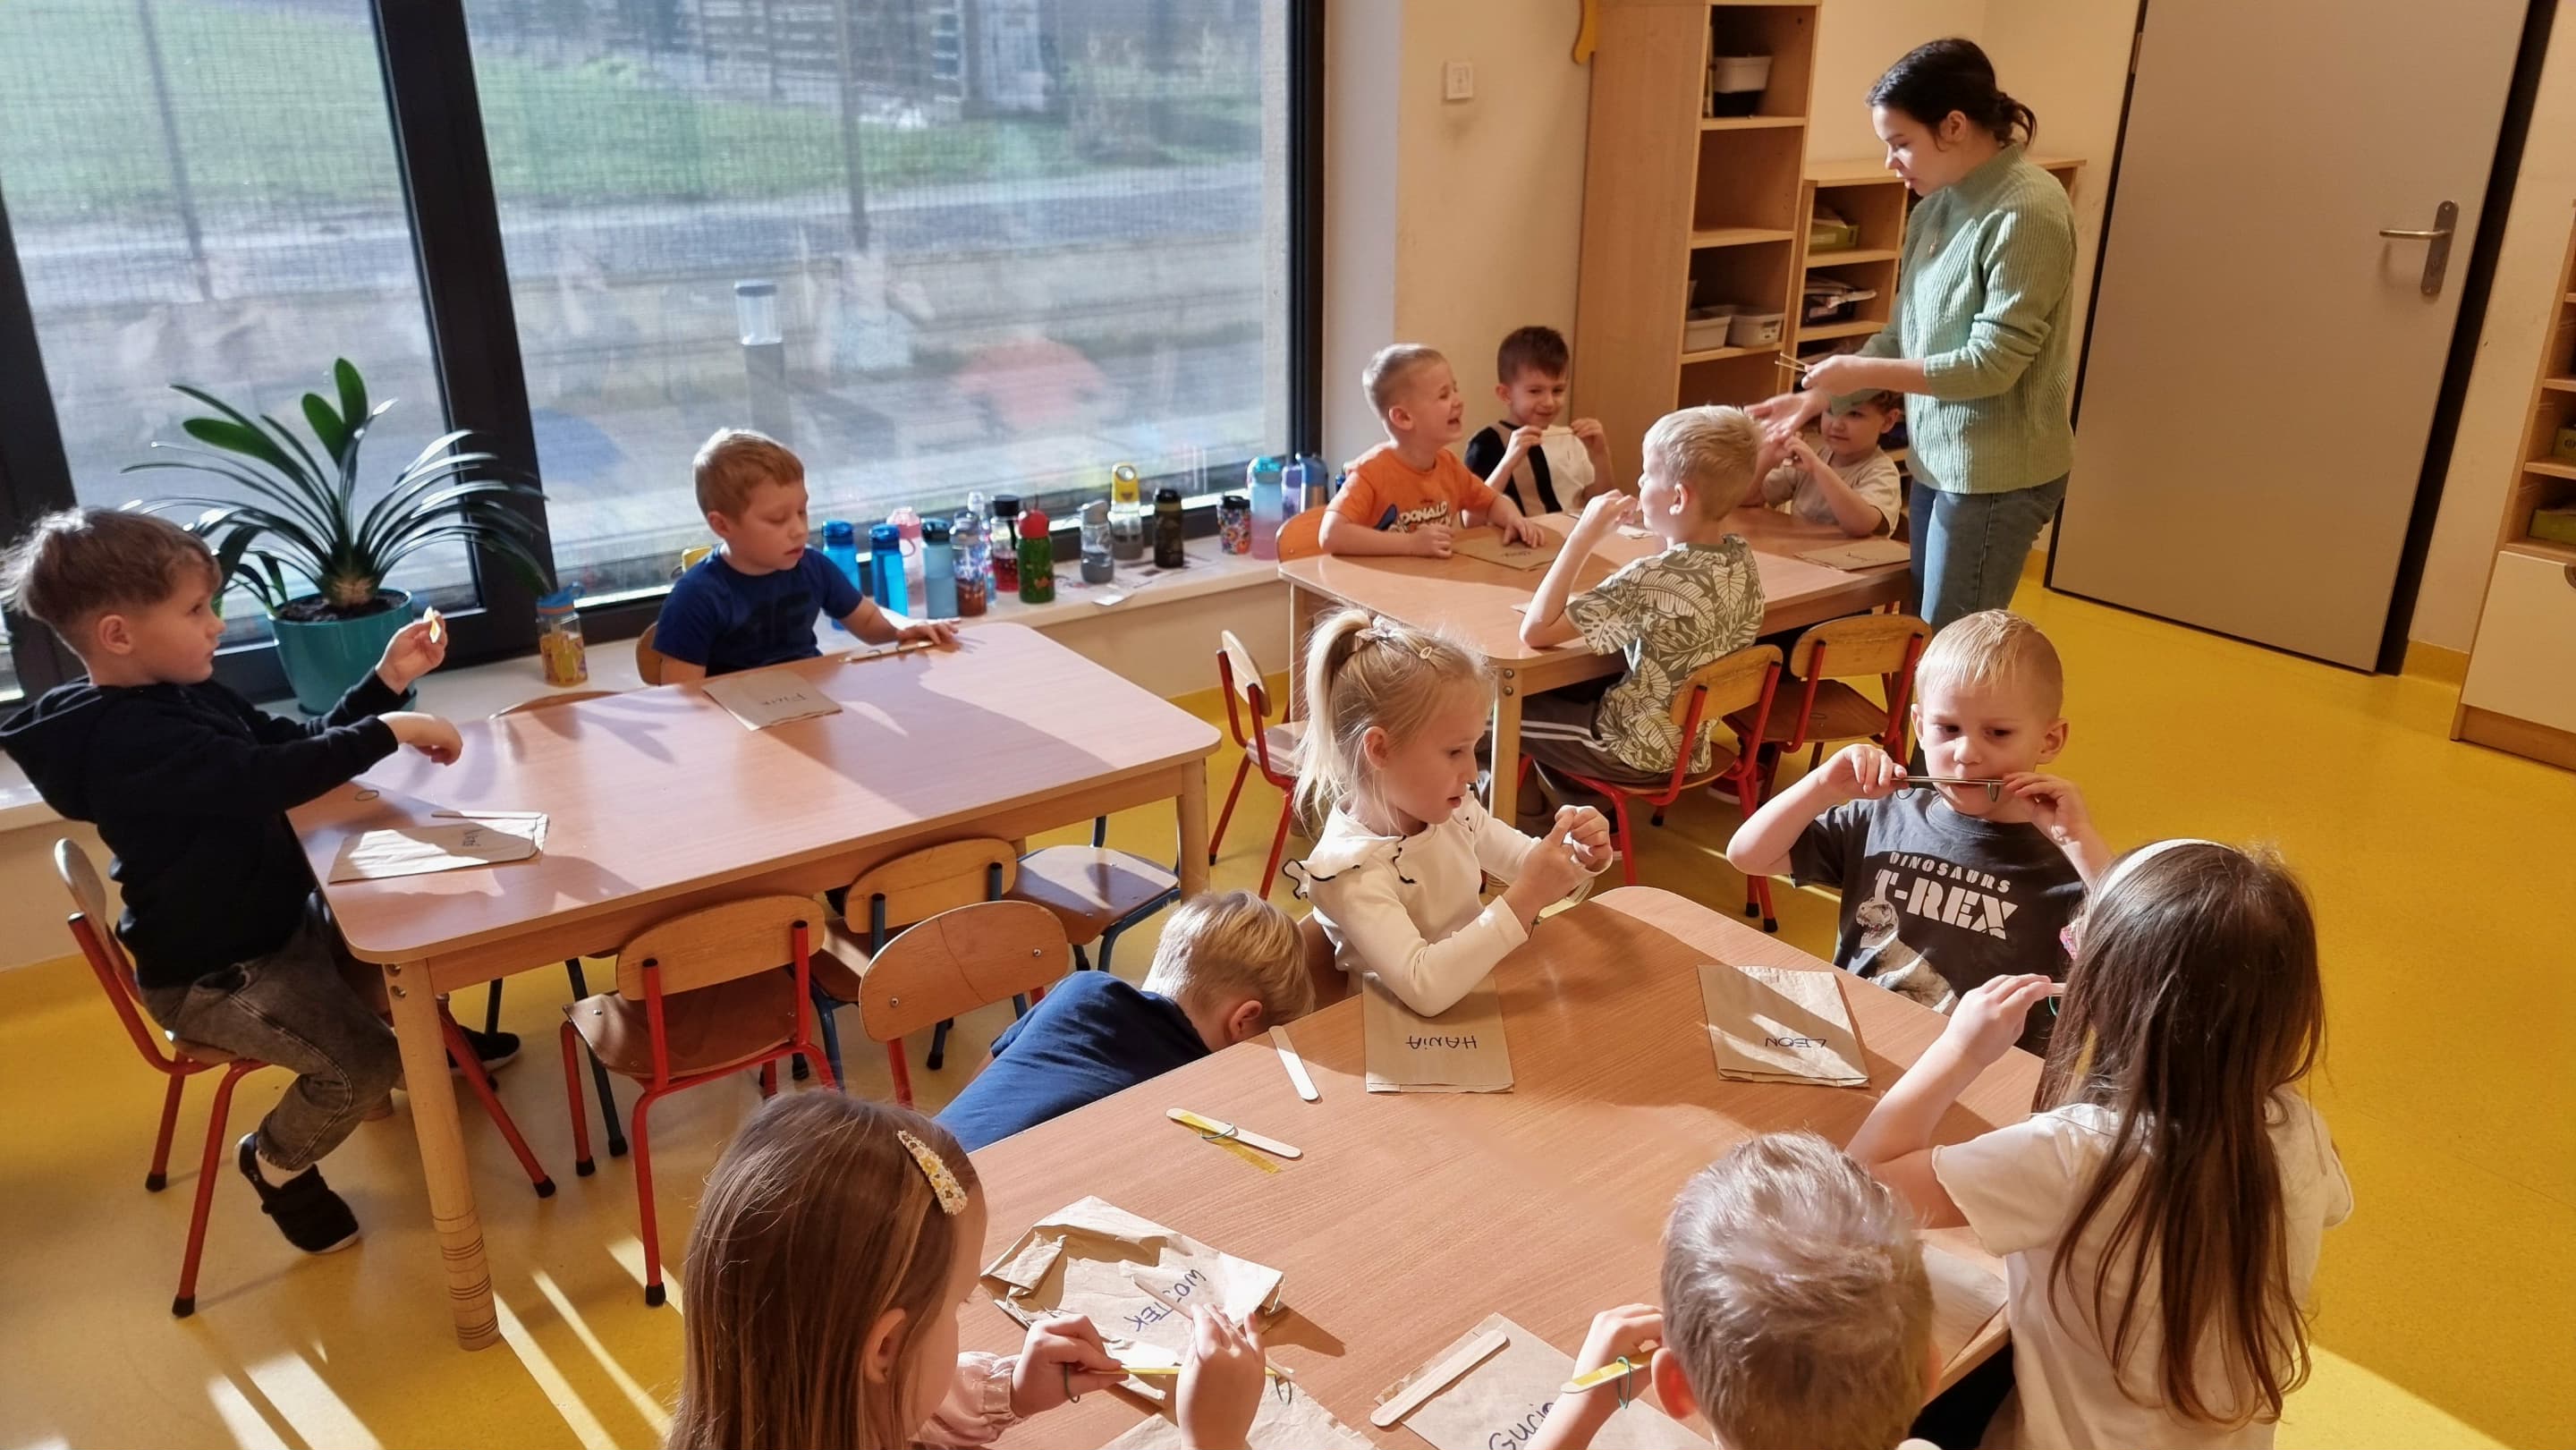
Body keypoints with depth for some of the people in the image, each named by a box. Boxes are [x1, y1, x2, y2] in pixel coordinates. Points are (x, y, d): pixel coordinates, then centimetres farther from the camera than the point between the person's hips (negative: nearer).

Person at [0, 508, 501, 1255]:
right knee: (365, 1065, -20)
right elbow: (267, 779, -43)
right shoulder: (125, 740, -29)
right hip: (207, 975, -10)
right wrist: (390, 732, -36)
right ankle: (276, 1161, 10)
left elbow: (298, 744, 12)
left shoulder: (190, 697, 3)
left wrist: (387, 683, 2)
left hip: (279, 925, 10)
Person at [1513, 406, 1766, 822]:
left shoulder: (1650, 579, -31)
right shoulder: (1742, 556, -8)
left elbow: (1534, 632, -29)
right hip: (1694, 736, 8)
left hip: (1638, 750, -7)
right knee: (1558, 686, 25)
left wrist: (1583, 537, -27)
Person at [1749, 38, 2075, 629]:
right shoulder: (1939, 205, 5)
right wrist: (1816, 398, 2)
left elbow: (1992, 362, -21)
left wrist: (1865, 373, -16)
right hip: (1939, 459, 8)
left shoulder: (2027, 210, -19)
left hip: (1997, 472, -8)